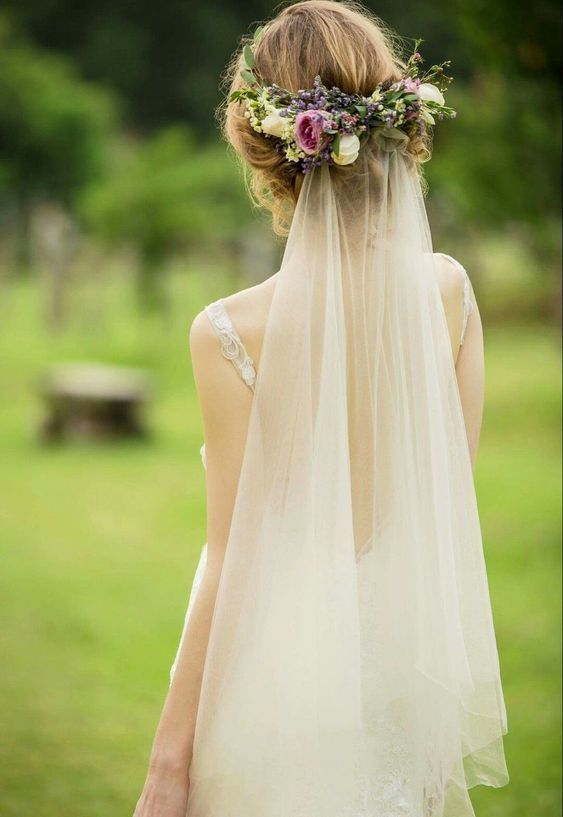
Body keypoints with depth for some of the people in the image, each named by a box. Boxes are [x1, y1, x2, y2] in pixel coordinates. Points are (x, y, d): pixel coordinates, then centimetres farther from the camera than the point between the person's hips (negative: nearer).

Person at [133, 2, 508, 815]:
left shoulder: (233, 334, -19)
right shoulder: (448, 290, -7)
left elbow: (233, 560, -15)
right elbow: (455, 493, 1)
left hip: (288, 666, -4)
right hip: (413, 650, 4)